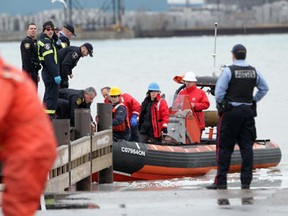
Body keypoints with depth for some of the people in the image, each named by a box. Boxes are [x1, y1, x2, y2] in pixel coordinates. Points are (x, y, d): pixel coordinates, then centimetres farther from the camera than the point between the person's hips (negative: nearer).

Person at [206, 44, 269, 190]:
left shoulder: (228, 71, -10)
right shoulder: (254, 71, 6)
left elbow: (219, 92, -12)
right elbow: (264, 89, 16)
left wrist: (220, 105, 4)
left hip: (231, 112, -4)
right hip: (248, 111, 4)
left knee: (224, 147, 1)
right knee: (247, 147, 6)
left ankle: (221, 181, -1)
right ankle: (246, 181, 4)